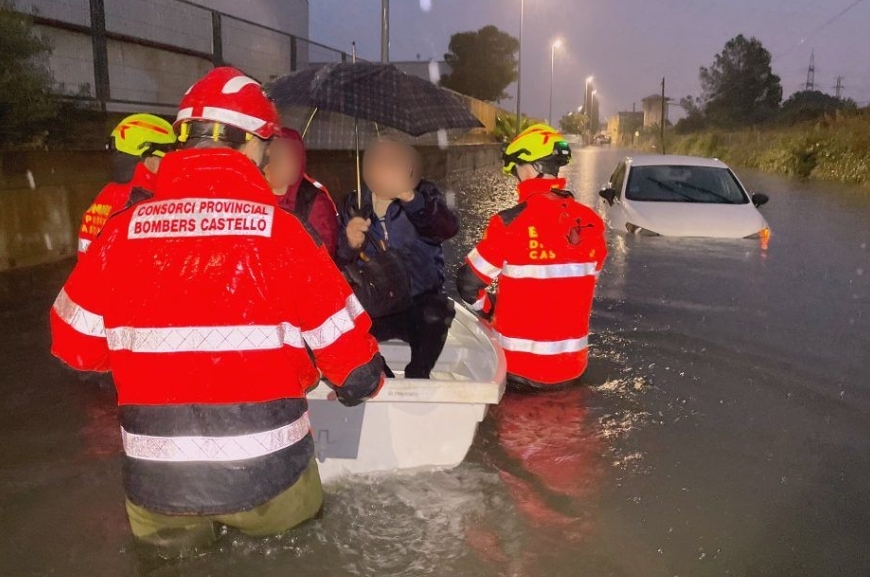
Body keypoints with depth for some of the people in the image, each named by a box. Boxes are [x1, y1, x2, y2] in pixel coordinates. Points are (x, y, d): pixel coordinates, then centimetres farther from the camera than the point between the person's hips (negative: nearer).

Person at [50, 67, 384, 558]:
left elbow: (76, 345, 6)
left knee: (168, 543, 29)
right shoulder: (280, 231, -13)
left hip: (156, 482, 1)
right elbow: (349, 354, -8)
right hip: (266, 476, -1)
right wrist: (364, 383, 15)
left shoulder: (121, 231, -5)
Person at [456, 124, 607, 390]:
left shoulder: (511, 223, -18)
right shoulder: (591, 223, -3)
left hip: (520, 368, -5)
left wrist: (491, 307, 9)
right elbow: (584, 284, 9)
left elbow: (468, 283, -10)